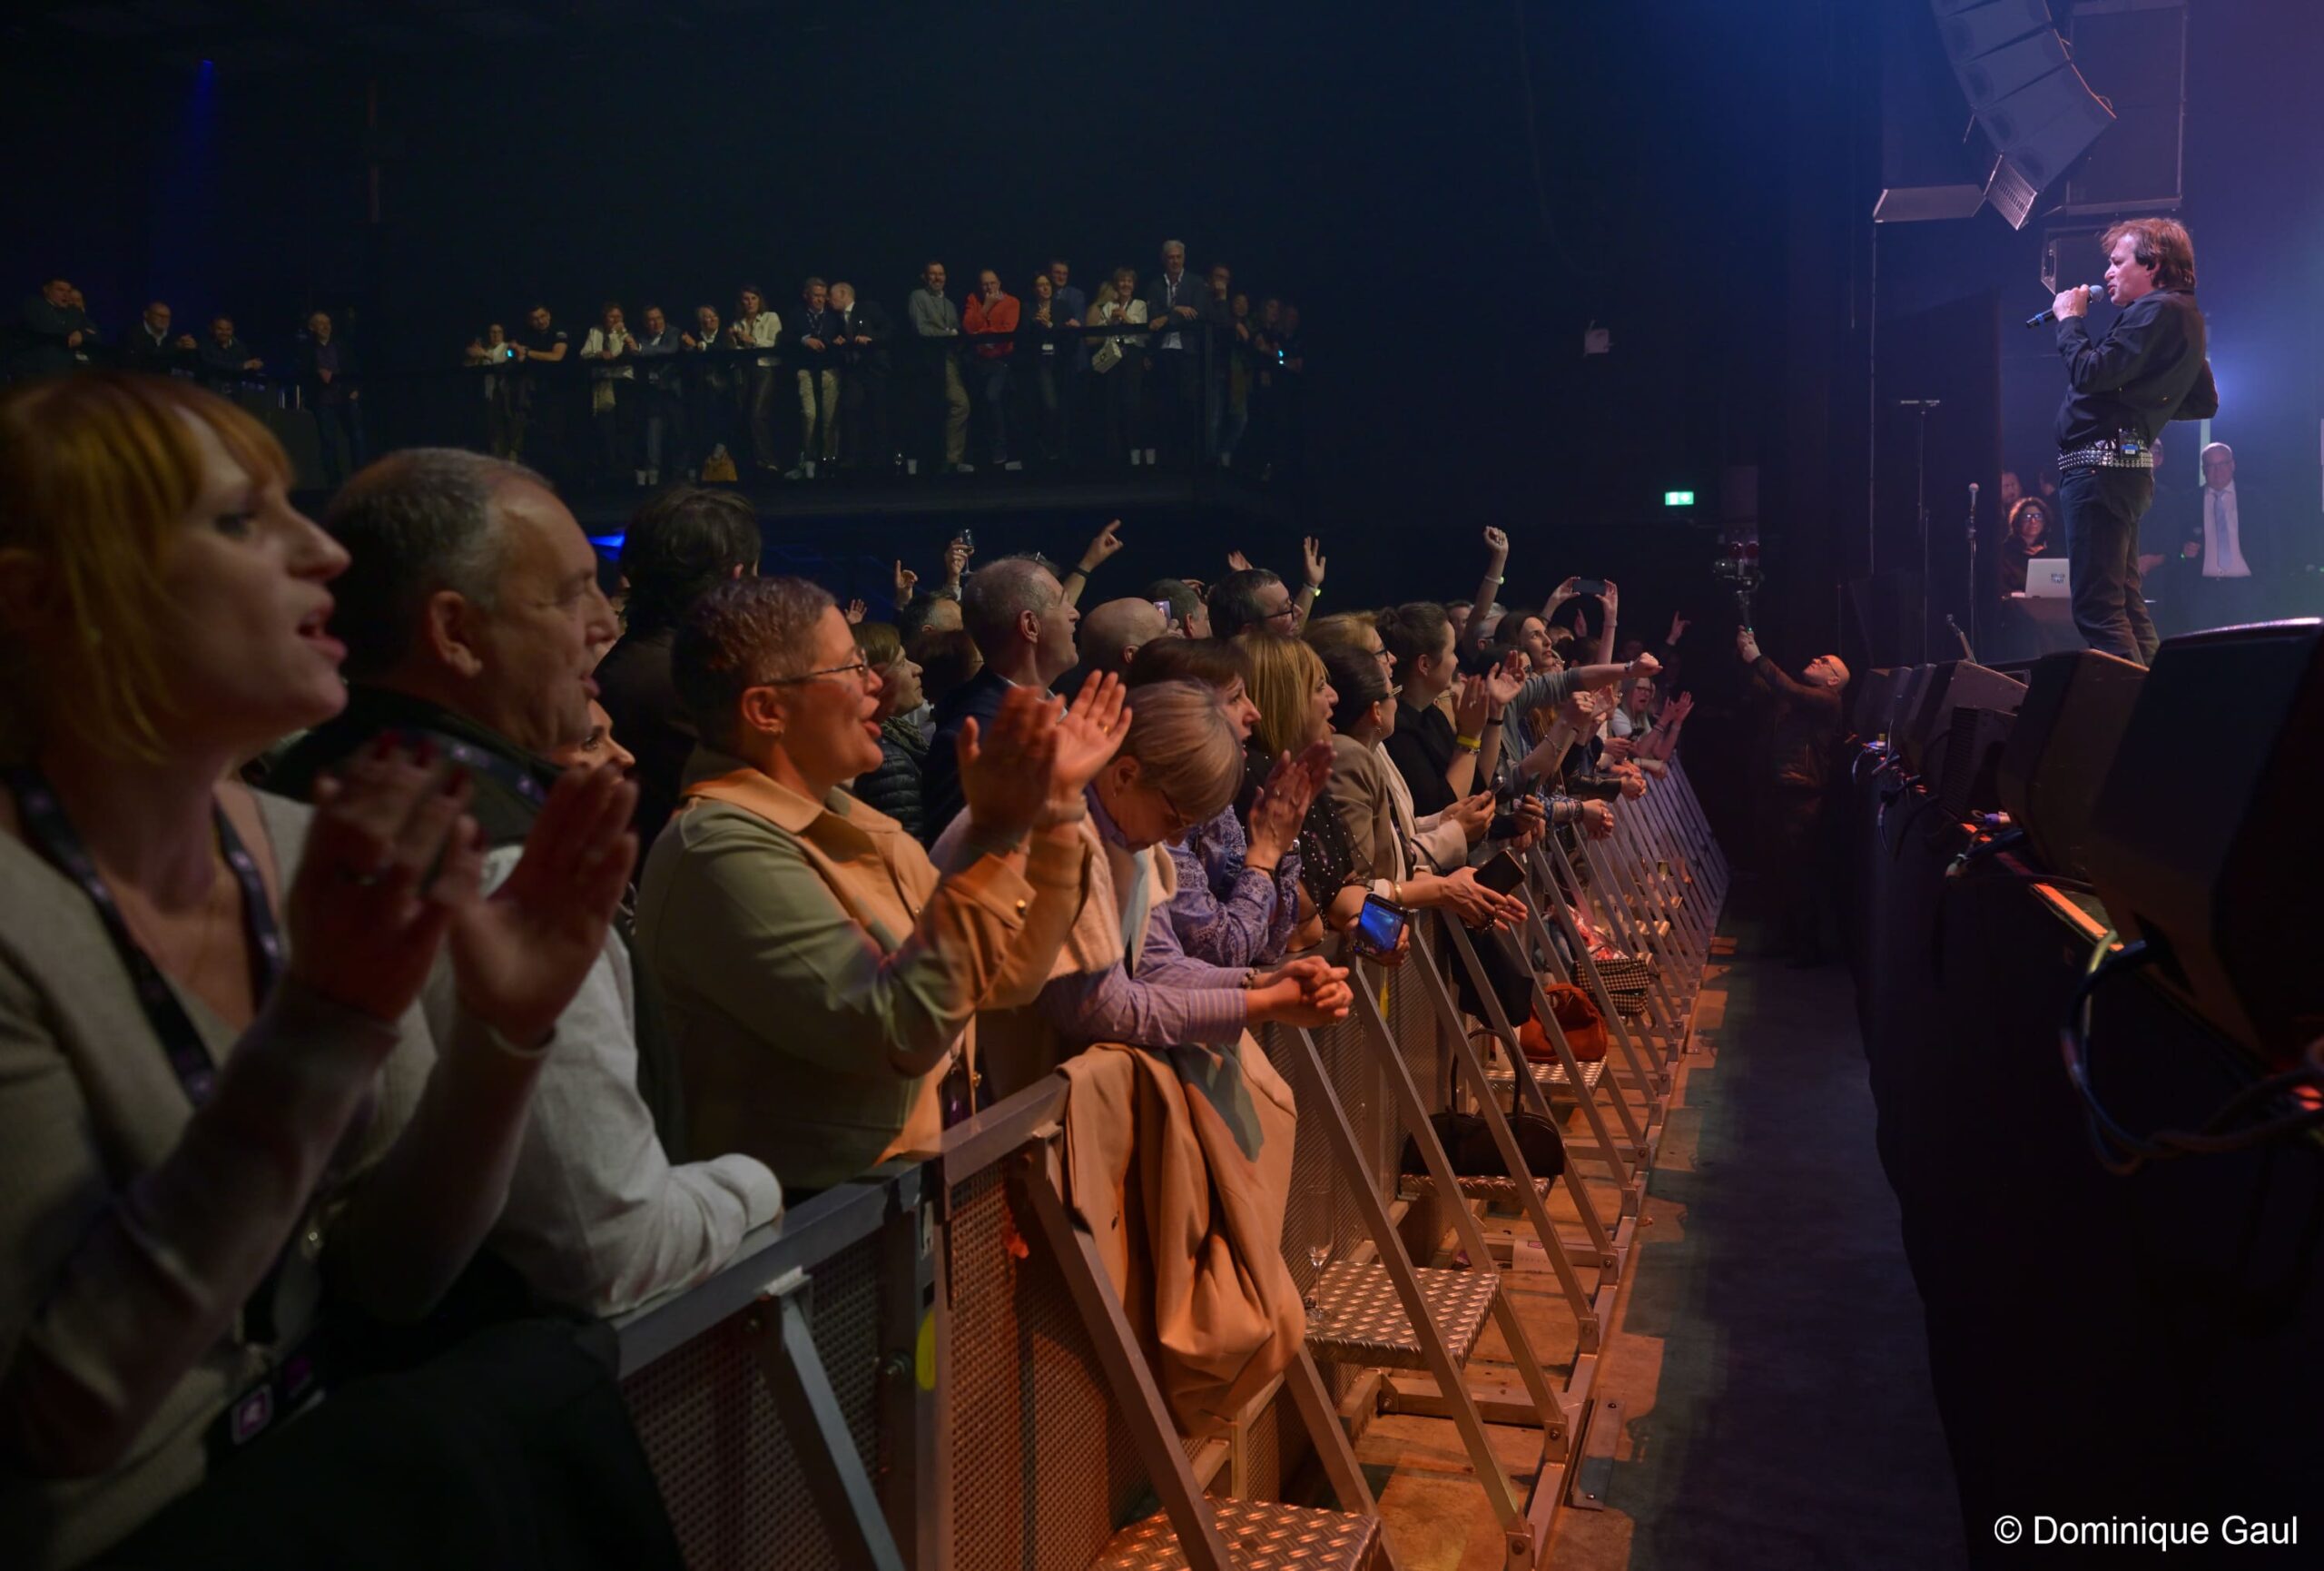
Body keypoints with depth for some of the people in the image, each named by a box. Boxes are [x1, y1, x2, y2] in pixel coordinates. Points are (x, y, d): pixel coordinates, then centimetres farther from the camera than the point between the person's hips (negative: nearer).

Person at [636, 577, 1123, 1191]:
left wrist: (1056, 808, 5)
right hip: (826, 1218, -8)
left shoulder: (848, 821, 12)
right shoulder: (721, 848, -16)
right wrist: (992, 838, -26)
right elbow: (899, 1034, -24)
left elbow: (1008, 972, 12)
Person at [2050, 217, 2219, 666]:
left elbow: (2090, 374, -19)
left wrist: (2070, 320, -4)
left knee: (2098, 608, -13)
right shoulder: (2186, 317, 21)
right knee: (2125, 604, 13)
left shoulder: (2157, 310, -11)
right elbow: (2205, 403, 28)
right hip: (2128, 465, 11)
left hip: (2101, 464, -11)